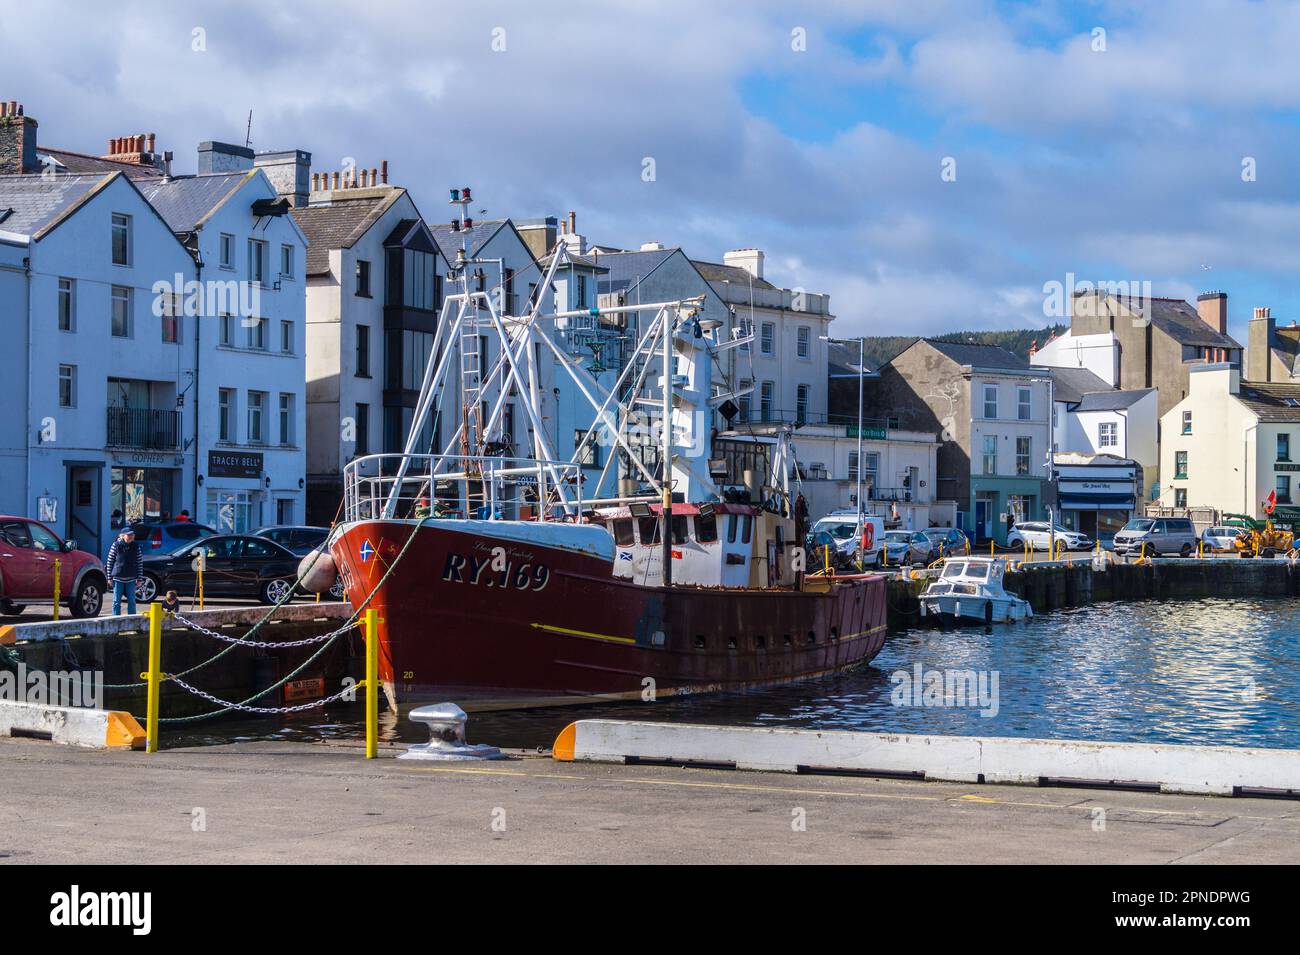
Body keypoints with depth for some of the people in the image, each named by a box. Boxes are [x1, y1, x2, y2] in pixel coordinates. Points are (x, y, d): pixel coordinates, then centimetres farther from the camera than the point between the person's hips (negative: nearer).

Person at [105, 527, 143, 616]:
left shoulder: (136, 546, 2)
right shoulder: (116, 545, -4)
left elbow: (140, 563, 6)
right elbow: (110, 561, -1)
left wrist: (139, 578, 2)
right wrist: (109, 577, -4)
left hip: (131, 578, 2)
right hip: (118, 578, -2)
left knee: (131, 601, 7)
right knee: (117, 601, 2)